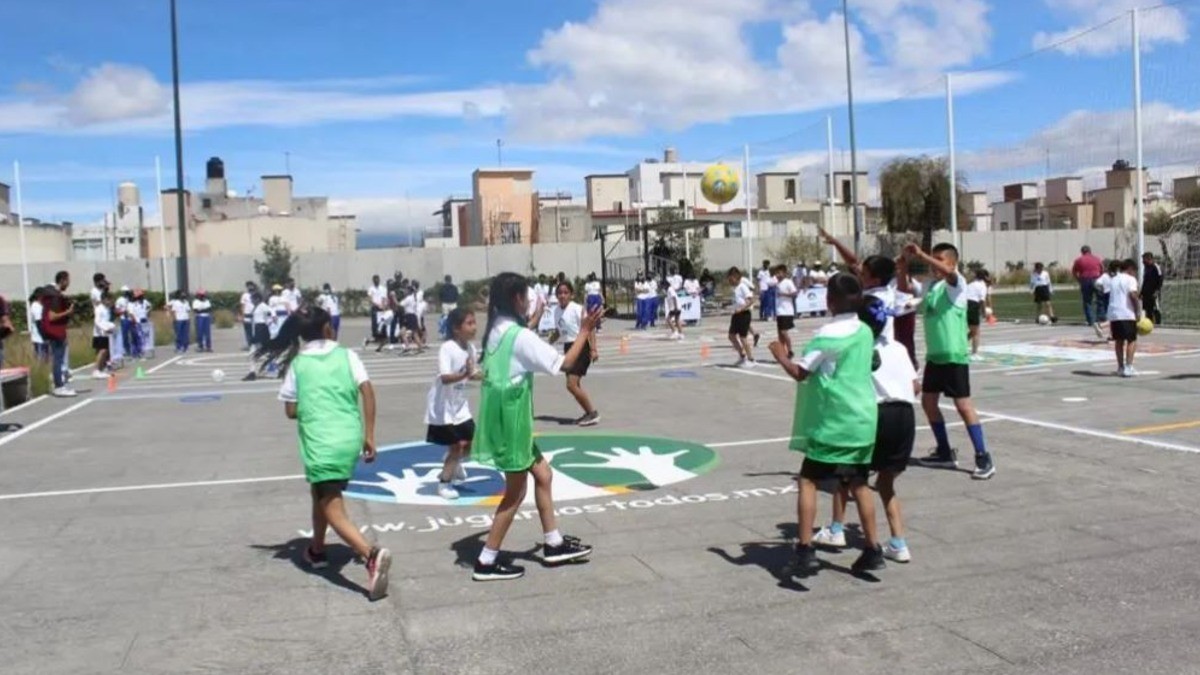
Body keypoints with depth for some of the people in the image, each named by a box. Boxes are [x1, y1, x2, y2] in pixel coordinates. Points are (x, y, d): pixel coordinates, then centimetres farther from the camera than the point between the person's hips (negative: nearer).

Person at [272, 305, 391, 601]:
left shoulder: (297, 363, 3)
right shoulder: (346, 355, 5)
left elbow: (291, 411, 5)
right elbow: (367, 391, -5)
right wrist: (369, 436, -2)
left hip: (320, 442, -4)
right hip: (350, 440, 4)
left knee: (334, 510, -6)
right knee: (320, 494, 29)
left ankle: (371, 555, -30)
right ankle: (317, 550, 44)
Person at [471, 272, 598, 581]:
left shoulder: (498, 330, 7)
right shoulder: (520, 335, -19)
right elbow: (564, 364, -17)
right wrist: (584, 332, -7)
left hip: (504, 416, 9)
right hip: (511, 418, -9)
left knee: (542, 474, 18)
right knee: (515, 492, 2)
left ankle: (554, 544, 27)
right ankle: (487, 562, 10)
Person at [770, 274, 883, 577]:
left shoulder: (827, 334, -14)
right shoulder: (865, 332, 7)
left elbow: (800, 373, -12)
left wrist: (780, 356, 5)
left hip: (834, 421, -7)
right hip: (864, 420, 7)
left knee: (808, 480, 0)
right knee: (859, 483, 15)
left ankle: (805, 550, -6)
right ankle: (873, 549, 18)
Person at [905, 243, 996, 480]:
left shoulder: (956, 283, -11)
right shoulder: (930, 286, 13)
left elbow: (948, 272, -34)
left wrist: (920, 255, -40)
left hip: (954, 355, -8)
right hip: (934, 355, 9)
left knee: (963, 405, -7)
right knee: (928, 401, 12)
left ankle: (983, 458, -1)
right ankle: (945, 453, 24)